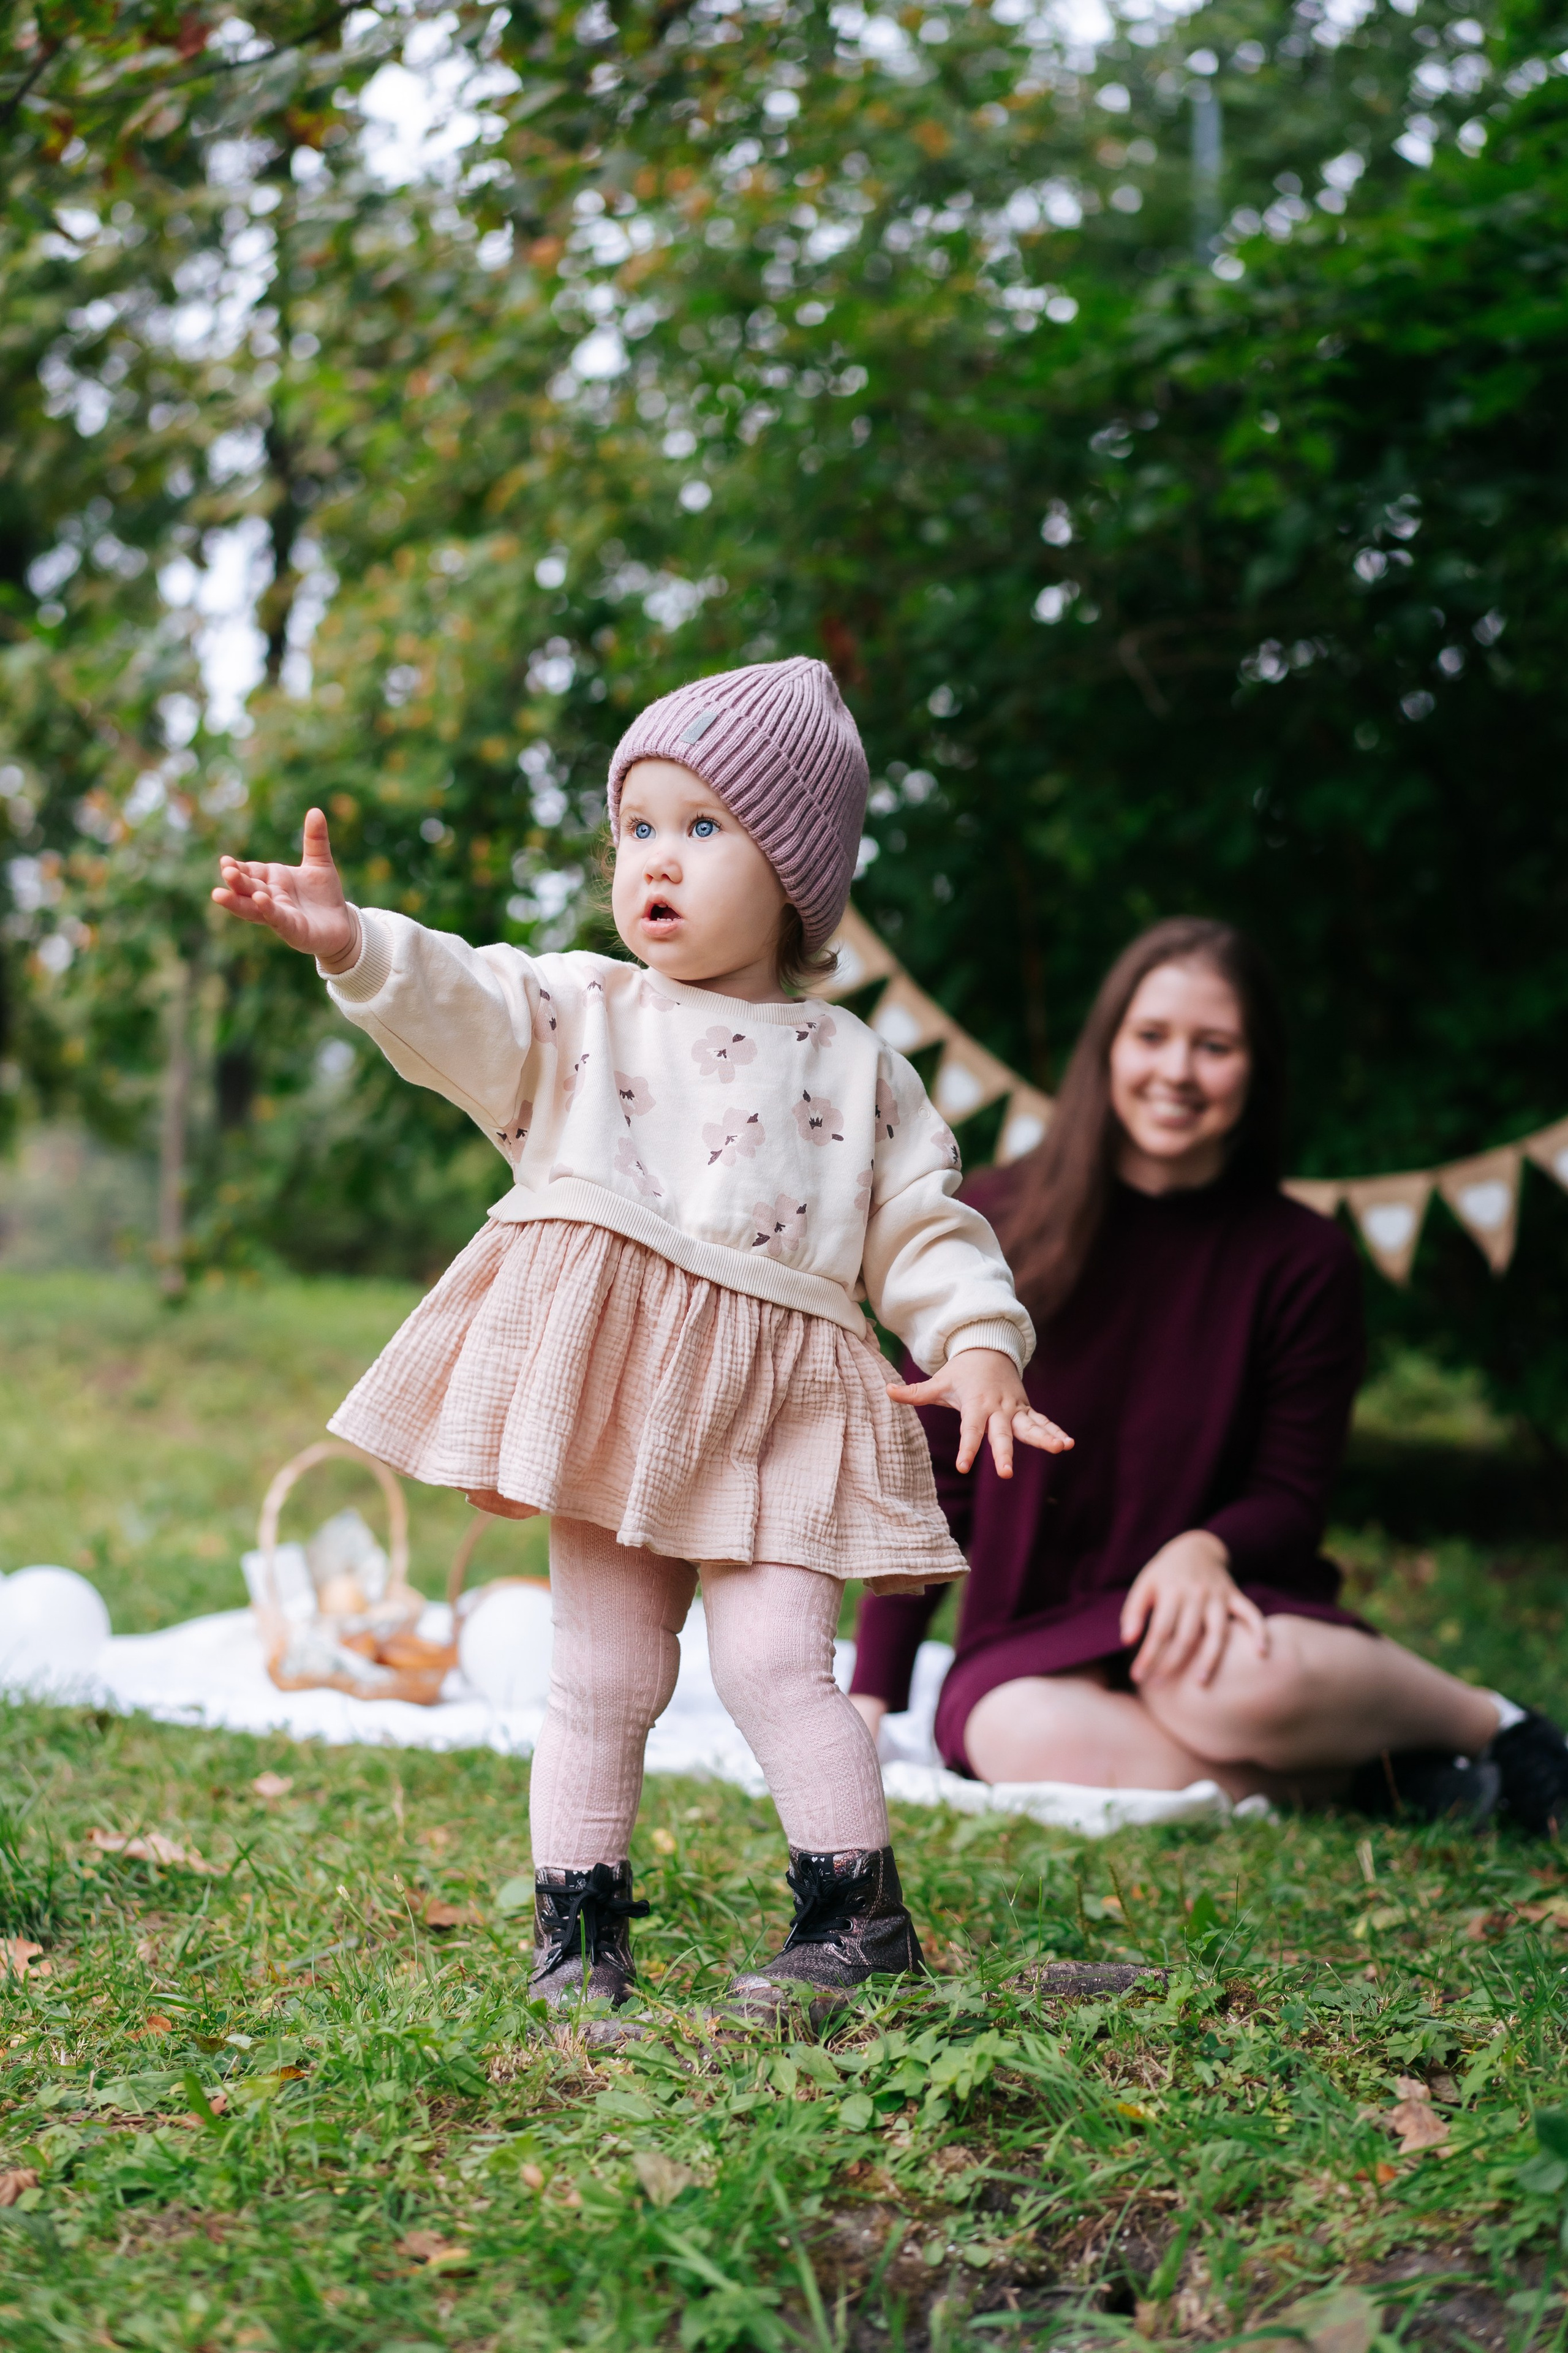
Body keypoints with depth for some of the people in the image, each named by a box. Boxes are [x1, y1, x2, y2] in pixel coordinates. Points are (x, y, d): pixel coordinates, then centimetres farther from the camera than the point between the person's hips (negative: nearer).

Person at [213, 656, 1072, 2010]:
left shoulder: (852, 1067, 10)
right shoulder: (577, 1015, 9)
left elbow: (927, 1225, 10)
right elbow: (460, 1008, -9)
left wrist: (980, 1346, -5)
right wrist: (352, 943, -28)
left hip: (777, 1413, -1)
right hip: (609, 1400, 1)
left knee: (774, 1662, -11)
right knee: (603, 1677, 5)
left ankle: (859, 1907, 5)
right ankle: (579, 1919, 19)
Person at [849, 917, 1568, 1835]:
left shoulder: (1304, 1262, -3)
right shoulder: (995, 1220, -2)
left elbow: (1292, 1499, 1)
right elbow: (929, 1479, 1)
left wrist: (1205, 1549, -23)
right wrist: (872, 1699, -4)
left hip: (1208, 1617, -1)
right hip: (1032, 1641, 1)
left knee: (1233, 1688, -38)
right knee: (1035, 1744, -36)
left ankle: (1485, 1723, -6)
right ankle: (1373, 1762, -12)